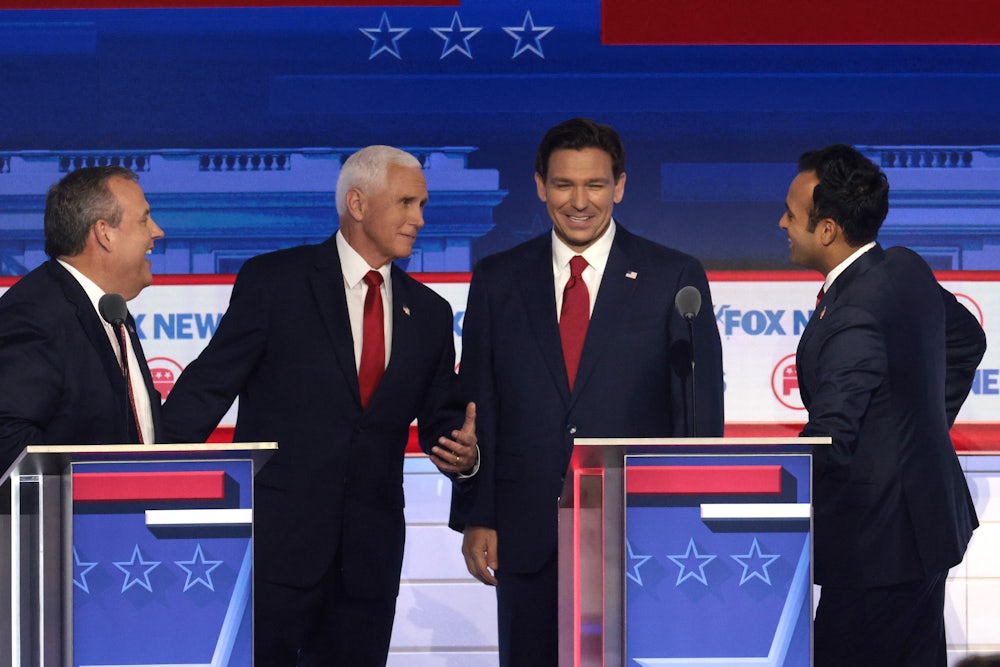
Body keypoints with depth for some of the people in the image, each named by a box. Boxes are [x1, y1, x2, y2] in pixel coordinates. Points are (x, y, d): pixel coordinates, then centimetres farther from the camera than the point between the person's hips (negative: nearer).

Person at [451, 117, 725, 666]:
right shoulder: (498, 281, 9)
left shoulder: (675, 279, 2)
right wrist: (475, 518, 2)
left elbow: (702, 409, 1)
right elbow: (476, 407, 9)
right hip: (528, 534, 2)